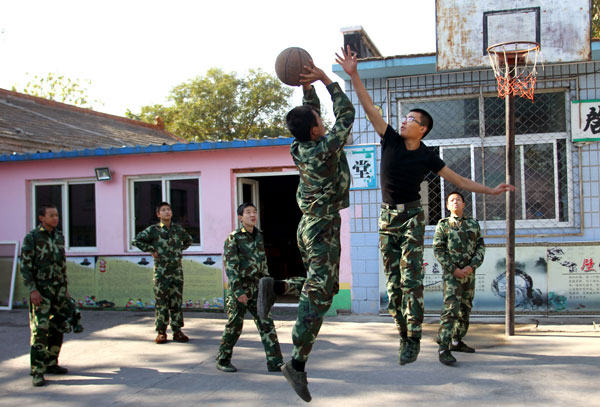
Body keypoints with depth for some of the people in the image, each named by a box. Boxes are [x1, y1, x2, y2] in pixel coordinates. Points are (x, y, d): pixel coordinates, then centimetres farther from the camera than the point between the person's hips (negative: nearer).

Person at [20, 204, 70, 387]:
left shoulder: (59, 236, 11)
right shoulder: (31, 237, -7)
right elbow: (25, 266, -10)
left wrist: (65, 288, 18)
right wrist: (32, 290, -17)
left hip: (58, 289, 6)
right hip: (41, 290, -6)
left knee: (59, 327, 9)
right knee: (40, 330, -9)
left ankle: (51, 363, 23)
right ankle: (37, 372, -6)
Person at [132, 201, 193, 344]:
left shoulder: (178, 229, 8)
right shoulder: (153, 230, -2)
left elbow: (188, 240, 26)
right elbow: (136, 241, -4)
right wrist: (151, 250, -5)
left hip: (177, 270, 3)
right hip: (161, 271, -3)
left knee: (177, 302, 6)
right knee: (161, 302, 0)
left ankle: (177, 331, 12)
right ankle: (161, 332, 7)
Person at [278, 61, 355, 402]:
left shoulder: (299, 149, 3)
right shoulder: (325, 150, -18)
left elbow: (313, 111, 20)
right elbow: (346, 114, -8)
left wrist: (308, 87, 9)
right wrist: (327, 81, -4)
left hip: (309, 224, 9)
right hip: (324, 226, -9)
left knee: (319, 289, 23)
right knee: (319, 294, -8)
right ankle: (298, 362, -7)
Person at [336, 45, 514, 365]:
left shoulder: (427, 157, -2)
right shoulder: (391, 140, 0)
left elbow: (458, 180, 6)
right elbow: (369, 107, -6)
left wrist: (490, 190, 1)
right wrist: (353, 74, -12)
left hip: (412, 217, -2)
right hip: (387, 217, 3)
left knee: (411, 279, -10)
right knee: (393, 281, 4)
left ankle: (413, 339, -7)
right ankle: (403, 335, 13)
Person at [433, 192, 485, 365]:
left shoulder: (473, 224, 10)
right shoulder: (443, 225, 1)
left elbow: (481, 247, 4)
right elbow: (438, 250, -4)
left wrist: (471, 267, -12)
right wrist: (453, 269, -14)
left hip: (469, 272, 5)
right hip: (451, 272, -5)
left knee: (465, 308, 13)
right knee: (451, 307, -17)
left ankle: (457, 342, 27)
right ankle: (444, 349, -21)